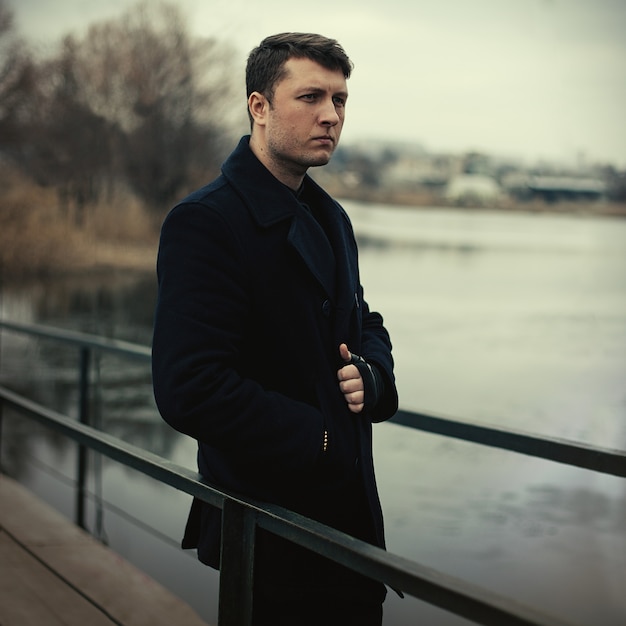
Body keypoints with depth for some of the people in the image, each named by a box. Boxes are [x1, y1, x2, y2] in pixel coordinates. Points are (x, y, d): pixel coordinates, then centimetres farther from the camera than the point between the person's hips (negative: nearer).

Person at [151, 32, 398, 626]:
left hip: (350, 510, 8)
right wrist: (320, 437, -19)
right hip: (271, 526, -8)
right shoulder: (204, 222, -18)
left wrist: (369, 375, -4)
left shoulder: (330, 217, 12)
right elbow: (189, 388, -25)